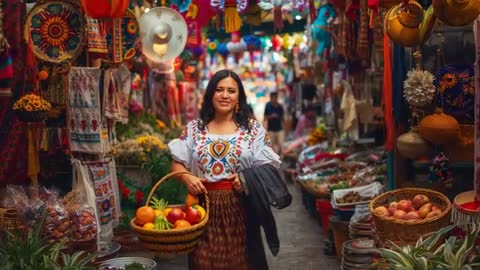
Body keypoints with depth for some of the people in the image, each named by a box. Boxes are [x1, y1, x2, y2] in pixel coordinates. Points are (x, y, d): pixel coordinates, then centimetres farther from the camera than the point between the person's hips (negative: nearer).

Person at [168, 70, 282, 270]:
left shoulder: (253, 129, 5)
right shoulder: (194, 128, 9)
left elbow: (267, 167, 2)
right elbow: (177, 163, 9)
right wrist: (187, 178, -11)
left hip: (240, 208, -1)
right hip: (204, 207, 1)